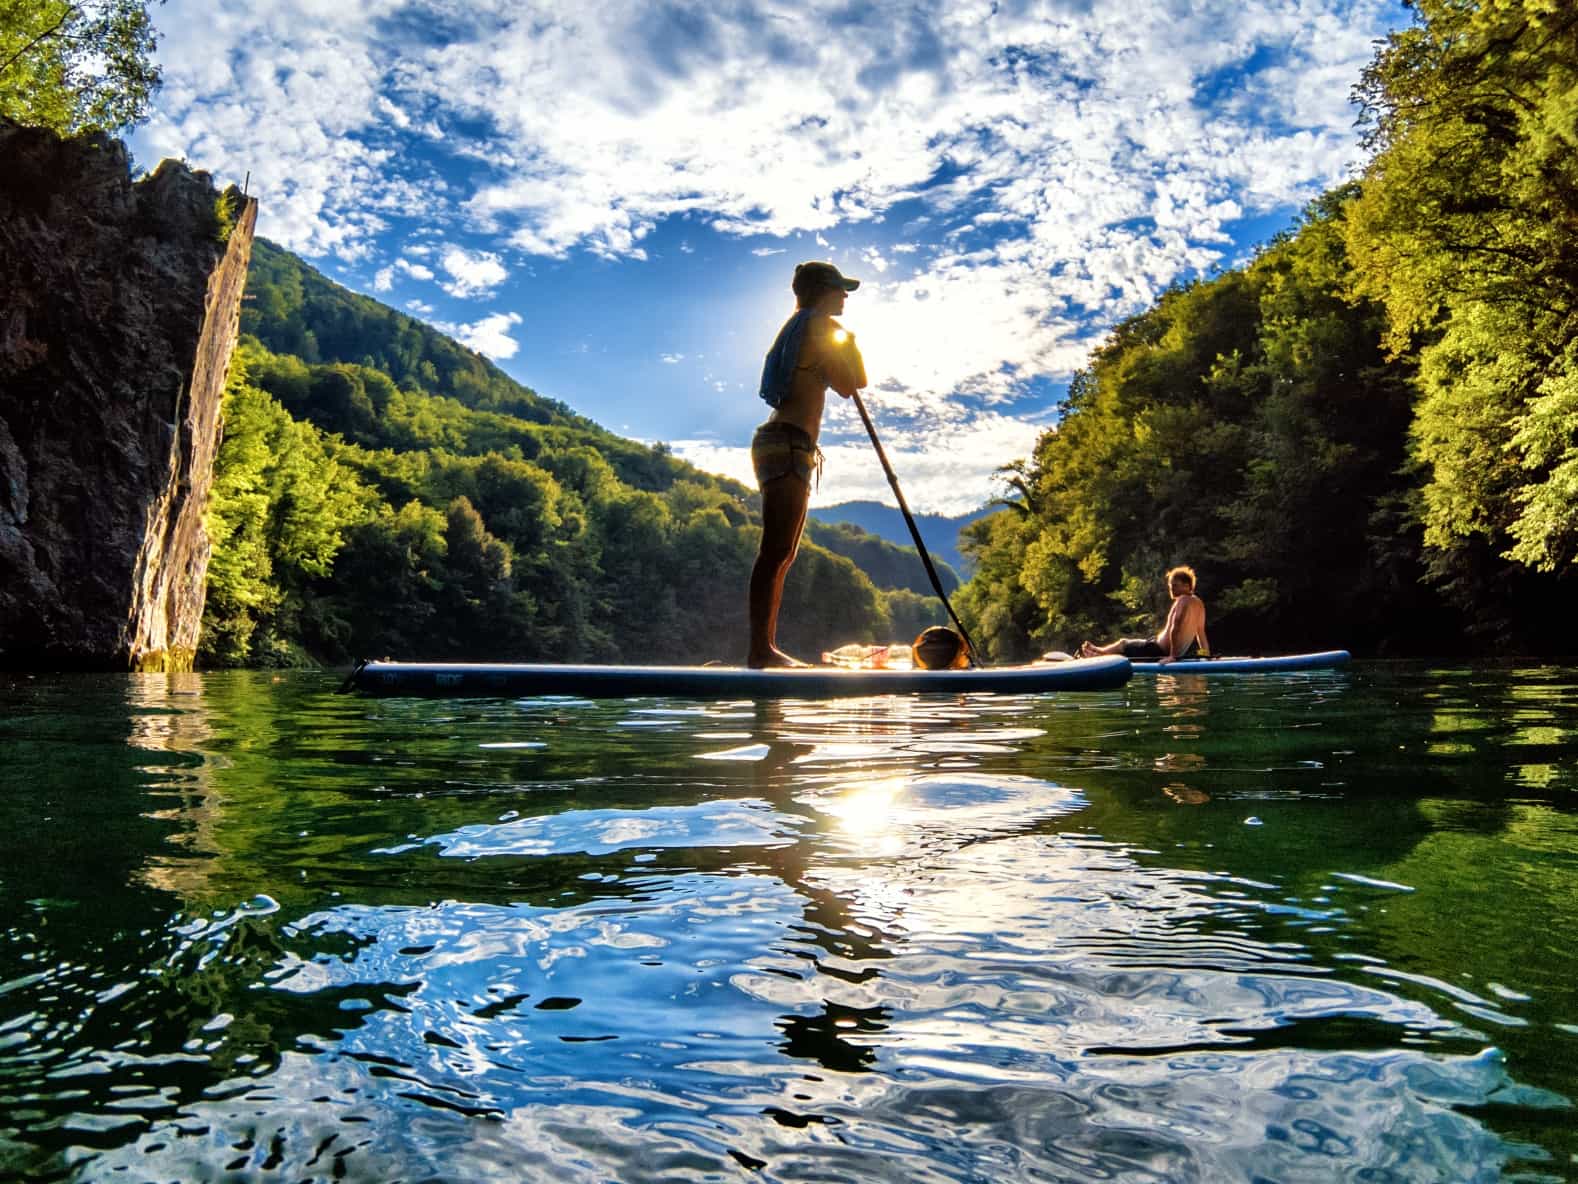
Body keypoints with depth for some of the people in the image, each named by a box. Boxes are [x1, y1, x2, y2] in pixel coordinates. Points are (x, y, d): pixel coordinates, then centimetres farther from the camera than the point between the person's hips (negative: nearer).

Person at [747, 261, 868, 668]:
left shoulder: (799, 328, 27)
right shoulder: (821, 326, -1)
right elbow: (849, 384, -4)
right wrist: (850, 342, 11)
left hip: (780, 444, 11)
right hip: (788, 444, -11)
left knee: (782, 554, 8)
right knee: (776, 550, -17)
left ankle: (765, 647, 8)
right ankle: (760, 647, -21)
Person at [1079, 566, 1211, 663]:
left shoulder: (1182, 601, -20)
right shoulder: (1199, 603, 8)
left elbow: (1175, 629, -29)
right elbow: (1201, 633, 12)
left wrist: (1172, 655, -29)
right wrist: (1207, 655, 16)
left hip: (1162, 651, -9)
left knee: (1122, 643, 15)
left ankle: (1093, 653, 37)